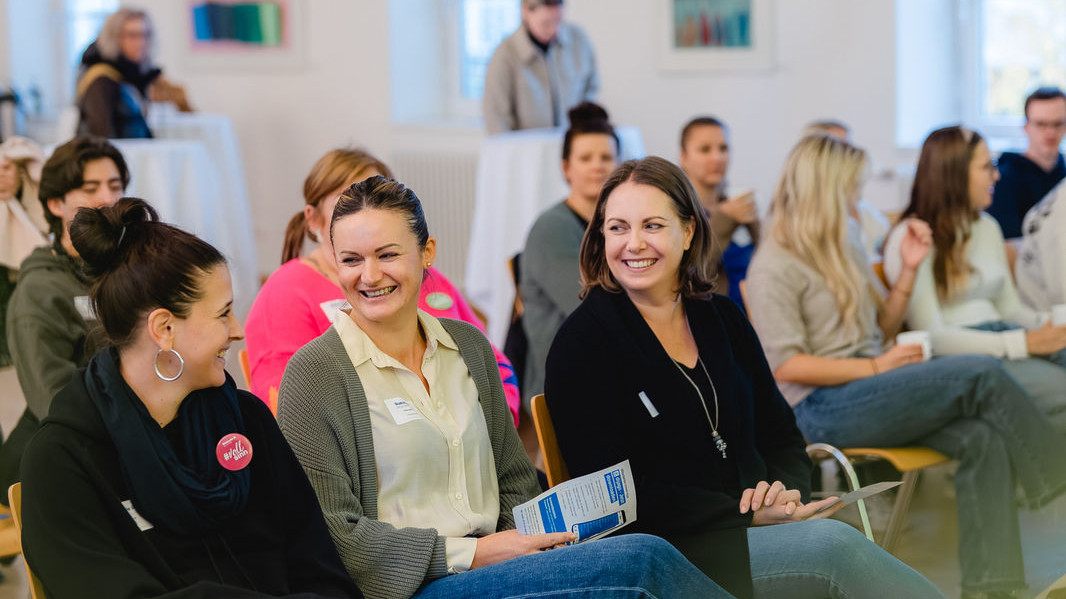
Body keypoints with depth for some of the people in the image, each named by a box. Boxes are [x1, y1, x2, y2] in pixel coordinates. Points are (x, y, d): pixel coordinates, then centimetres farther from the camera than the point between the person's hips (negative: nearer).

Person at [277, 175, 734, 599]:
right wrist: (472, 553, -15)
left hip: (494, 559, 6)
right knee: (643, 560, -24)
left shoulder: (468, 346, 13)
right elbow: (333, 535, -10)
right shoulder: (315, 372, -5)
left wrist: (543, 543, -4)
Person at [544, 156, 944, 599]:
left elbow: (781, 438, 19)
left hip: (757, 525, 5)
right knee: (833, 546, -29)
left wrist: (785, 492, -6)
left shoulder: (723, 320, 14)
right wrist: (748, 515, -16)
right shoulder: (582, 343, -4)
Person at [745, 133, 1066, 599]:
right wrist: (877, 367, -16)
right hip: (821, 409, -7)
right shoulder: (774, 267, -8)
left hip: (867, 388, 7)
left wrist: (908, 269, 6)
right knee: (982, 375, -22)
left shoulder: (842, 246, 16)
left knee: (982, 438, -23)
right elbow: (786, 366, -14)